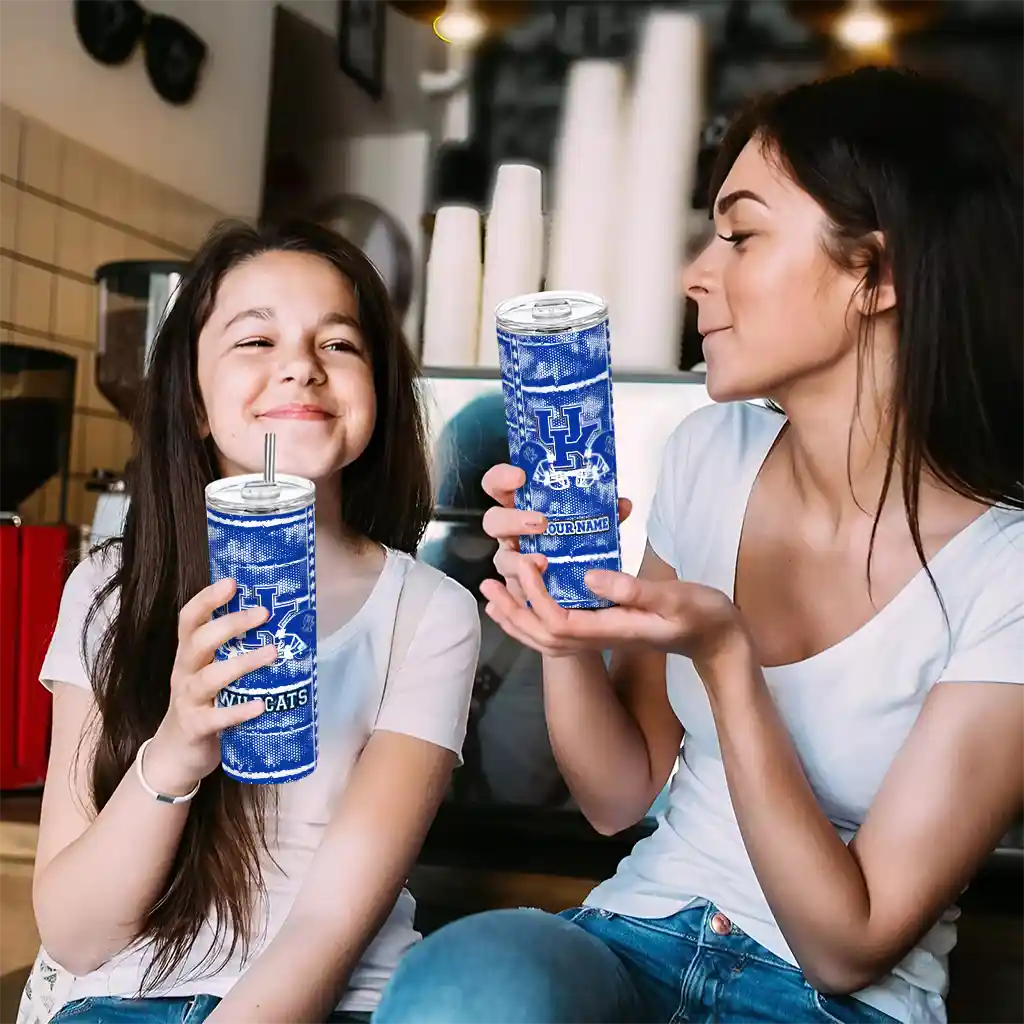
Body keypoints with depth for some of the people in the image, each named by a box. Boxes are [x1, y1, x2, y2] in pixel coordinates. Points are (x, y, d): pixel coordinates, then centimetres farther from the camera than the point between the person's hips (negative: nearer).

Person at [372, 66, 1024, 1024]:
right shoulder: (710, 453, -2)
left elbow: (851, 945, -14)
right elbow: (618, 793, 3)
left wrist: (722, 656, -25)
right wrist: (562, 625, -16)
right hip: (638, 939, 4)